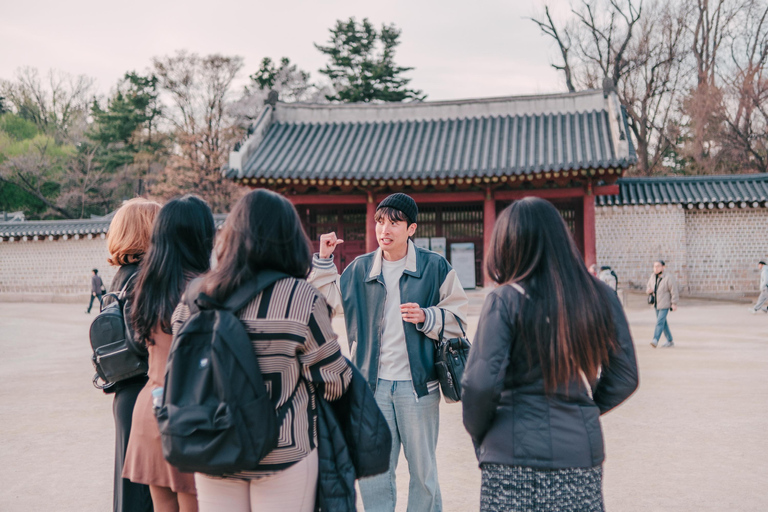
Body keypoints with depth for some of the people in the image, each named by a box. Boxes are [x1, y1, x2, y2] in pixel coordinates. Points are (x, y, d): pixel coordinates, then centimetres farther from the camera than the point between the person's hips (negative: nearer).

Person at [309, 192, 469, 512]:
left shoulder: (435, 267, -3)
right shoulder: (360, 269, 7)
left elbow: (457, 317, 0)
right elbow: (330, 301, 18)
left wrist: (427, 317, -18)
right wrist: (323, 260, 8)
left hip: (418, 384, -2)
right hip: (372, 384, 3)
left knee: (423, 469, 11)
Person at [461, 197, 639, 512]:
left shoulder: (505, 301, -11)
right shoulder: (601, 297, 1)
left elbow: (481, 383, -15)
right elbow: (625, 377, 6)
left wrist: (479, 434, 3)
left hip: (514, 454, -3)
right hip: (581, 451, 4)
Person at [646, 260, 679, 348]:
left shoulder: (668, 277, -13)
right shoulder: (653, 276, 7)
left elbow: (674, 291, -11)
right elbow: (648, 286, 21)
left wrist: (674, 303, -13)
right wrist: (648, 290, -3)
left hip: (664, 304, -7)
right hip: (656, 304, 7)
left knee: (660, 321, -16)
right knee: (663, 323, 14)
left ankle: (655, 340, -18)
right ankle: (670, 341, 24)